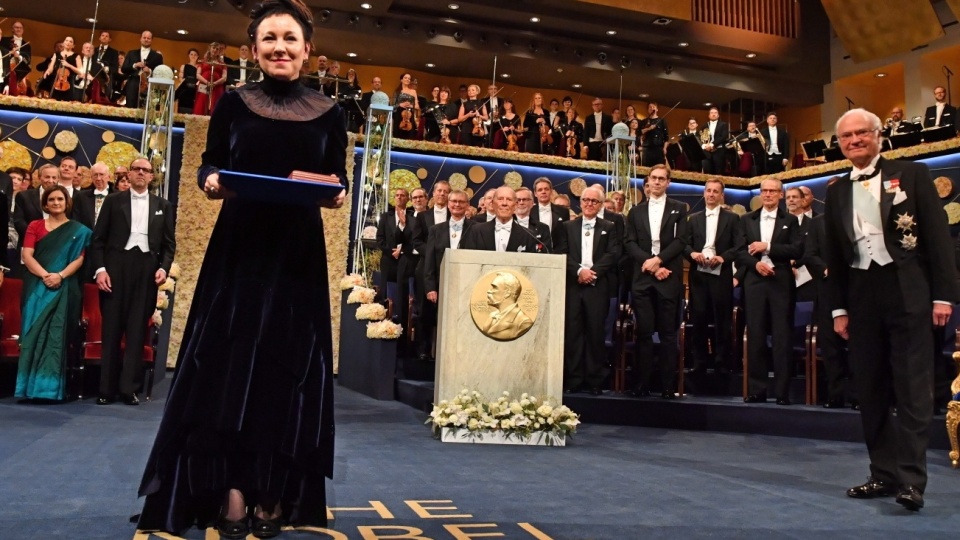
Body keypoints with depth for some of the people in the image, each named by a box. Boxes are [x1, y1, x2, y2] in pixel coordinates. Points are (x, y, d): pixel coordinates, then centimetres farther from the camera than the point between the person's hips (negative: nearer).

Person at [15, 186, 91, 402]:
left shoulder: (78, 230, 11)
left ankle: (52, 386, -8)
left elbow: (79, 258, 0)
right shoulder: (35, 226, 12)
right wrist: (45, 275, -16)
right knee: (35, 332, -8)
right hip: (37, 286, 1)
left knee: (57, 334, -9)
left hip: (64, 288, -1)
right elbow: (27, 255, 0)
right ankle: (32, 385, -6)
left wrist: (60, 275, -17)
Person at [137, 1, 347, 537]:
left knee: (287, 365, 2)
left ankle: (272, 494, 10)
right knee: (228, 362, -2)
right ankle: (231, 491, 6)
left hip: (298, 253, 0)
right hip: (238, 246, 0)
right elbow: (210, 164, 8)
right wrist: (212, 181, -14)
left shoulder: (329, 113, 5)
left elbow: (339, 181, 6)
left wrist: (337, 193, -16)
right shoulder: (234, 103, 5)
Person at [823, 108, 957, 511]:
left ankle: (911, 479, -3)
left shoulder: (912, 174, 3)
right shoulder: (837, 191, 13)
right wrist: (838, 307, 9)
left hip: (908, 292, -4)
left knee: (912, 388, -5)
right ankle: (884, 474, 16)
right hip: (861, 296, 4)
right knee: (870, 390, 7)